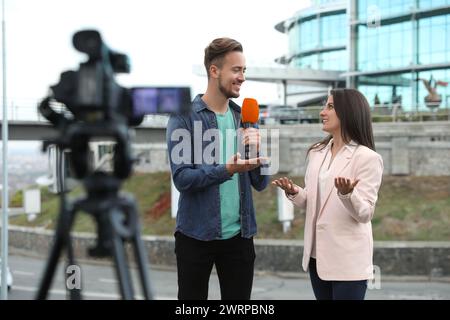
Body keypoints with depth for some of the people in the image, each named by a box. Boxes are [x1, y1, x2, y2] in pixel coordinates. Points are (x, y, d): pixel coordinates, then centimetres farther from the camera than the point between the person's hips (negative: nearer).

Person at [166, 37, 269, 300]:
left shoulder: (245, 117, 7)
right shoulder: (184, 116, -7)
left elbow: (261, 183, 6)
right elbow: (182, 178, -15)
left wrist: (257, 150, -12)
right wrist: (227, 170, -28)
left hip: (239, 235, 4)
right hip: (196, 235, -4)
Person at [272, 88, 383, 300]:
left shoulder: (367, 158, -10)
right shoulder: (317, 152, 9)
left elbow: (365, 213, -14)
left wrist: (347, 194, -32)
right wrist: (294, 193, -6)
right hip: (317, 254, 6)